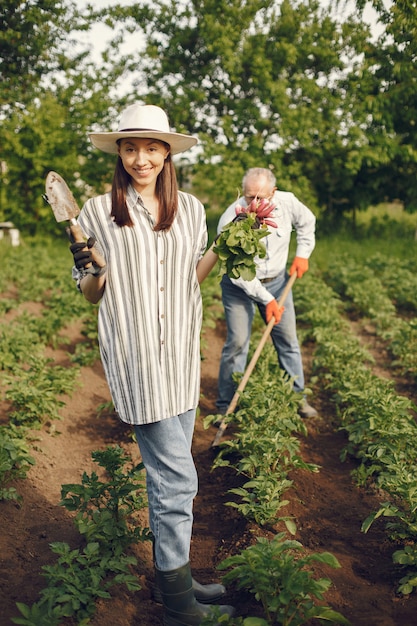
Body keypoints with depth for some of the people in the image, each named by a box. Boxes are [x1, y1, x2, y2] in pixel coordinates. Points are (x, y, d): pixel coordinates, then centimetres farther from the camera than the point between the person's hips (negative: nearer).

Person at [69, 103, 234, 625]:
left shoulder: (190, 208, 8)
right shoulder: (99, 211, -3)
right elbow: (91, 294, 3)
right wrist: (92, 270, -17)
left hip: (182, 351, 5)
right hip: (135, 355, -5)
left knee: (167, 471, 15)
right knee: (176, 477, -3)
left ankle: (173, 575, 32)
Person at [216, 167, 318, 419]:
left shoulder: (287, 202, -15)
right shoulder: (232, 219, -27)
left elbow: (307, 222, 10)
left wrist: (303, 254, 1)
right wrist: (266, 300, -23)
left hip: (277, 280, 4)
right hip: (240, 285, -4)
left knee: (288, 339, 8)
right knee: (237, 343, -7)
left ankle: (297, 396, 24)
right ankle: (226, 406, 7)